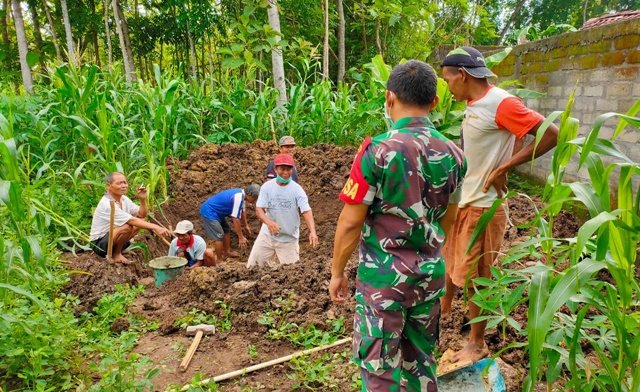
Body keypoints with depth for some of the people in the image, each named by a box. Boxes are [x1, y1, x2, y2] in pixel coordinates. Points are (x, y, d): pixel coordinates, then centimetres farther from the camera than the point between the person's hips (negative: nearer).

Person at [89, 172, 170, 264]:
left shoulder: (124, 199, 1)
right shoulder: (107, 204, -25)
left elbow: (142, 214, 5)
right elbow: (132, 221, -32)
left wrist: (142, 199, -13)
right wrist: (155, 227, -38)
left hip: (112, 238, 9)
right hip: (98, 244, -9)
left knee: (141, 221, 1)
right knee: (127, 227, -32)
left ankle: (118, 249, 6)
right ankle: (116, 254, -7)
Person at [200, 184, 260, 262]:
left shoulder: (241, 194, -1)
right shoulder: (238, 198, -30)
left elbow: (242, 212, 16)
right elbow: (236, 220, -27)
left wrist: (246, 226, 26)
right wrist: (241, 237, -20)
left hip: (216, 212, 11)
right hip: (209, 212, -11)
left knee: (226, 230, 20)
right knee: (219, 236, -8)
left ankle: (227, 252, 36)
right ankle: (219, 260, 6)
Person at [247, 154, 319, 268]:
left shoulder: (297, 189, -11)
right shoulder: (266, 186, -6)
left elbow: (306, 211, -18)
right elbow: (259, 209, -12)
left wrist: (312, 232, -35)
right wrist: (268, 222, -35)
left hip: (289, 238, -2)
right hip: (267, 234, 2)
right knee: (253, 266, 8)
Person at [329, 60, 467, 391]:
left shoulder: (377, 150, -17)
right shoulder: (453, 154, 0)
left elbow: (351, 222, -14)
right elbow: (447, 219, 11)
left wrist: (337, 272, -1)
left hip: (384, 276, -5)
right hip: (431, 274, 6)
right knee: (421, 359, 21)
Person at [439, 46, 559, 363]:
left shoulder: (500, 103, -19)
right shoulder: (473, 104, 7)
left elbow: (552, 134, -22)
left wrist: (502, 169, -20)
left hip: (481, 206, -8)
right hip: (460, 200, 8)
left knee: (474, 278, 5)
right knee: (450, 260, 24)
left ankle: (477, 344, 23)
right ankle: (444, 307, 48)